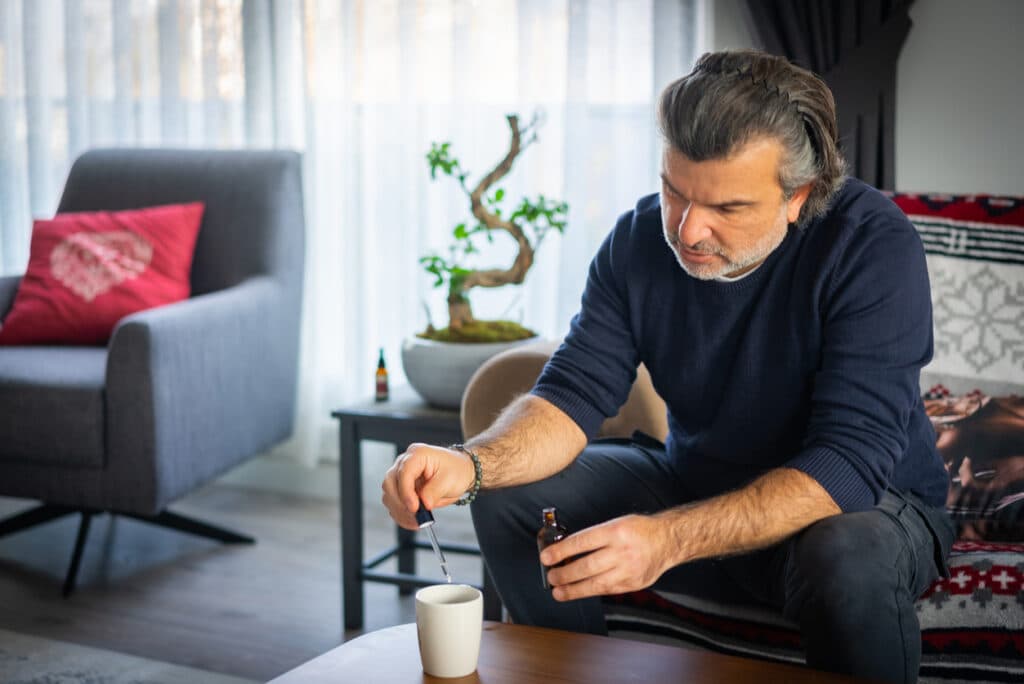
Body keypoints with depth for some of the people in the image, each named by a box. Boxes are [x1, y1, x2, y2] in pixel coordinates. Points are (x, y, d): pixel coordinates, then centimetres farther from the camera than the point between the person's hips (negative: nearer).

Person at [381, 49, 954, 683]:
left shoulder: (873, 245, -27)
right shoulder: (641, 237, -10)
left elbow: (850, 461, -33)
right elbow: (574, 394, -11)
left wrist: (670, 537, -44)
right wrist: (469, 464, -33)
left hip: (869, 499, -4)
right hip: (698, 482, 5)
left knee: (849, 557, -39)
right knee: (508, 499, -10)